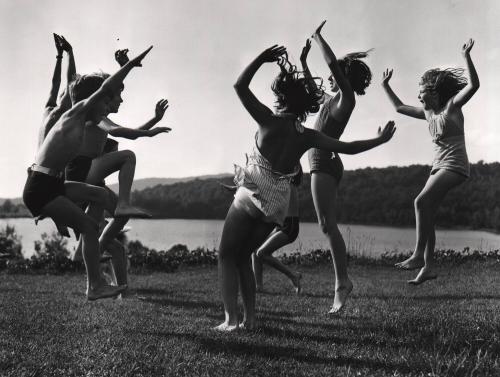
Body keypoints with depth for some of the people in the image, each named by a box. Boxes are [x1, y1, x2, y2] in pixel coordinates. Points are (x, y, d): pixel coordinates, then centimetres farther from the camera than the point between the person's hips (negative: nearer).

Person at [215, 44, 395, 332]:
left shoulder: (270, 120, -8)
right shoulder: (308, 136, 2)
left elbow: (240, 86, -5)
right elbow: (348, 147, 5)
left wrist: (262, 59, -3)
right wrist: (381, 139, 17)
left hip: (250, 197, -5)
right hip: (277, 206, 5)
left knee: (227, 256, 7)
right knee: (243, 257, 19)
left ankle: (231, 318, -5)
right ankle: (250, 317, 14)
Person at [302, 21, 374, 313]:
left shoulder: (346, 98, -6)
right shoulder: (332, 99, 17)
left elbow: (333, 63, -15)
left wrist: (318, 37, -3)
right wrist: (303, 62, 33)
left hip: (325, 163, -10)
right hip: (324, 164, 10)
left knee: (328, 225, -15)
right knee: (329, 225, 10)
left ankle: (343, 281, -17)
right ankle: (342, 279, 13)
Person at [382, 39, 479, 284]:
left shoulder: (452, 105, -4)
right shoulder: (427, 113, 14)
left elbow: (473, 85, -18)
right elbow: (399, 107, 26)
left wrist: (466, 57, -26)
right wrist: (386, 86, 26)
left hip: (455, 165, -8)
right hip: (439, 165, 8)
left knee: (421, 201, -23)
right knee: (427, 215, 2)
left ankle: (418, 255, -19)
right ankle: (428, 267, 5)